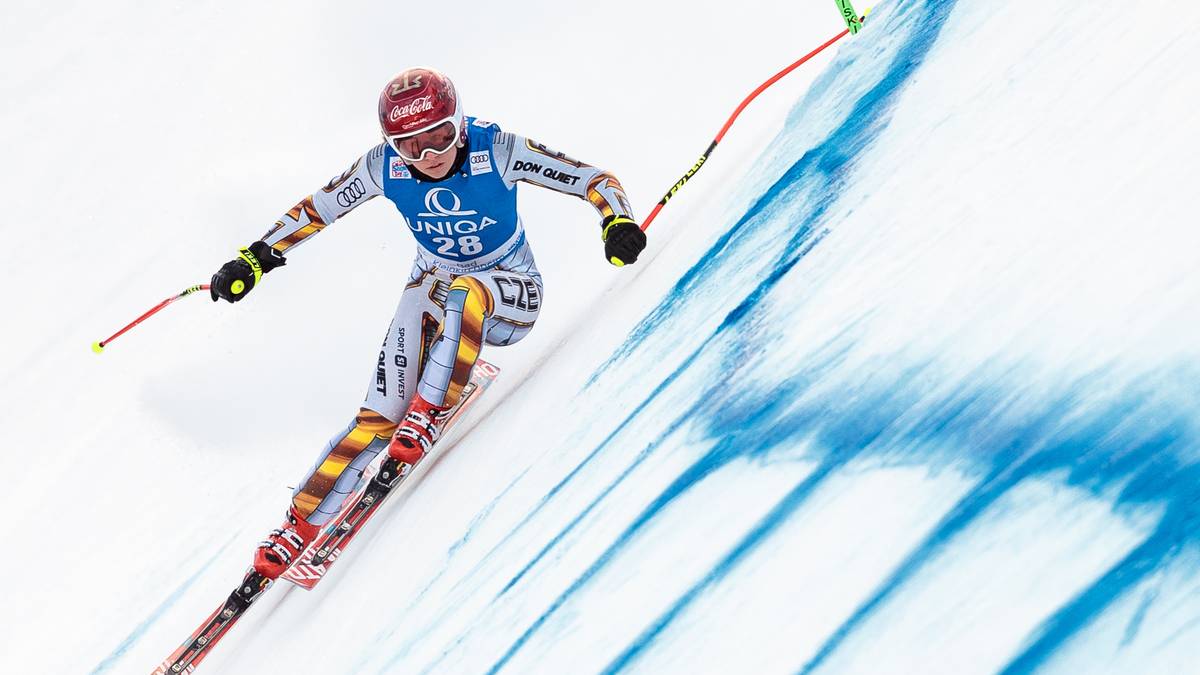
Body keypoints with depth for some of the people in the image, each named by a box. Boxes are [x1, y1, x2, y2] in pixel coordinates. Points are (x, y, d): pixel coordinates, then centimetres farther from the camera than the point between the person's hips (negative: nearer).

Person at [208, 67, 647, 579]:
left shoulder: (497, 151, -24)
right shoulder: (383, 167, -16)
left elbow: (594, 180, -21)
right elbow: (317, 209, -1)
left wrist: (618, 221, -41)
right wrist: (255, 258, -6)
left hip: (510, 295, -2)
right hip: (432, 288, 2)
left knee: (460, 293, -40)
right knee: (379, 417, -14)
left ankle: (431, 413, -22)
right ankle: (298, 526, -3)